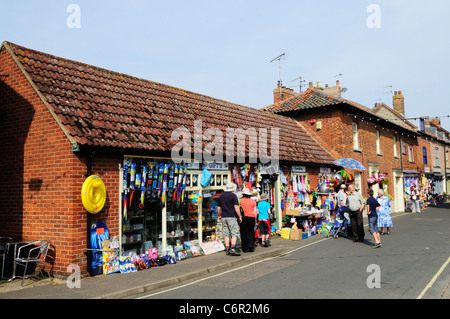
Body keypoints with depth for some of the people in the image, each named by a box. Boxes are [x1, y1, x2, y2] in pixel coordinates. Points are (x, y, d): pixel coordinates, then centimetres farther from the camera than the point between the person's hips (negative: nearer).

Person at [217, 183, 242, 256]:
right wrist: (240, 217, -6)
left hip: (223, 217, 5)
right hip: (231, 217, -5)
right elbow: (236, 207, -12)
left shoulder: (221, 196, 12)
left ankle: (227, 250, 7)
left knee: (226, 234, 8)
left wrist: (219, 215, 29)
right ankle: (233, 248, -16)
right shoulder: (233, 195, -5)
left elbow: (218, 207, 16)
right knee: (234, 233, -3)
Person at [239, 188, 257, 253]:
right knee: (251, 232, 11)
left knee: (244, 233, 4)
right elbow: (255, 212, 8)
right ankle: (251, 245, -6)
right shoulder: (253, 201, 9)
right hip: (252, 218, 1)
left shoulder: (241, 200, 3)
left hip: (244, 217, -1)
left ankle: (245, 248, 4)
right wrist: (255, 220, 14)